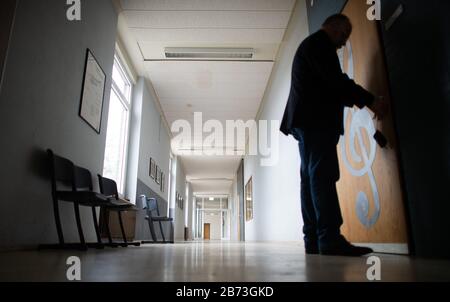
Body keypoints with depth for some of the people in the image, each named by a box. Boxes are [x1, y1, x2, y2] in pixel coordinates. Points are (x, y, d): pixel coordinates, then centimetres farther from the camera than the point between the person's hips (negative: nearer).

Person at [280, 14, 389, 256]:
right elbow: (335, 80, -13)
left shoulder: (312, 44, 32)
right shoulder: (319, 42, 0)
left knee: (311, 178, 2)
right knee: (323, 176, -16)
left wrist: (360, 100, 23)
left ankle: (314, 240, 2)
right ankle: (331, 239, -18)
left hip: (308, 120, 10)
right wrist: (370, 100, -10)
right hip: (316, 120, -10)